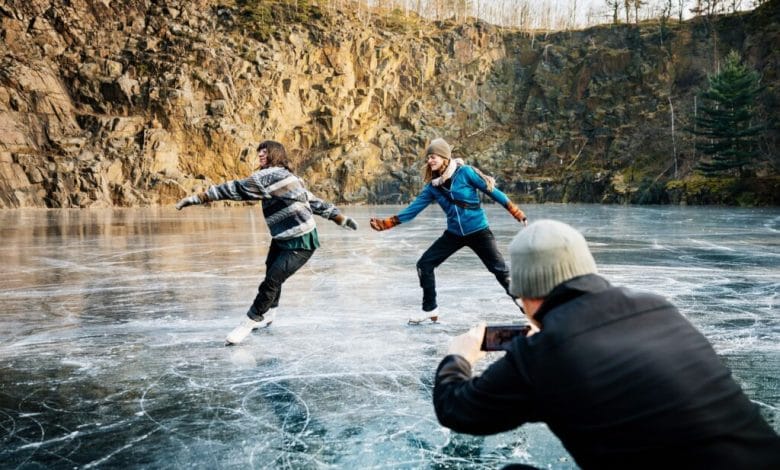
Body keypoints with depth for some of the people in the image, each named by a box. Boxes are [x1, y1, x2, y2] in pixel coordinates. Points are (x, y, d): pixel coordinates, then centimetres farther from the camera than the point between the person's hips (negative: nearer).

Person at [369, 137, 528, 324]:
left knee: (501, 271, -7)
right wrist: (385, 223, -7)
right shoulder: (433, 186, 0)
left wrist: (518, 214, -11)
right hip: (454, 234, 5)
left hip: (478, 231, -5)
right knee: (424, 265, 0)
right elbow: (414, 208, 1)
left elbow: (492, 190, -10)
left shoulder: (465, 172, -14)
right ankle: (430, 310, 15)